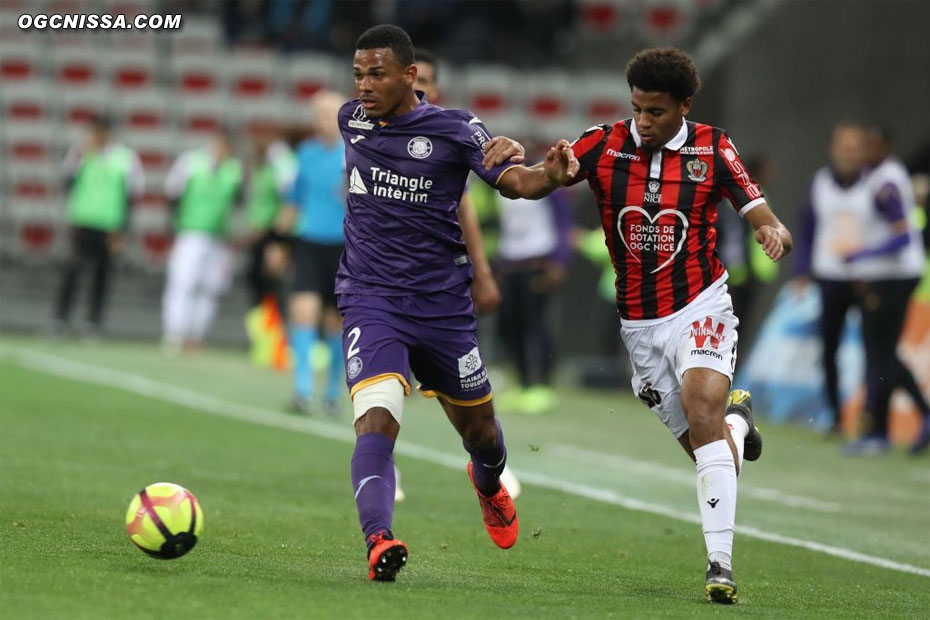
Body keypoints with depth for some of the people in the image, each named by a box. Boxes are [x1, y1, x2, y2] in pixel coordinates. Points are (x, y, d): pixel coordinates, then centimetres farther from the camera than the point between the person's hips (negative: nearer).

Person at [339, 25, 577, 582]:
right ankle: (379, 541, -38)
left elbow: (514, 181, -18)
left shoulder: (454, 128, -8)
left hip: (443, 305, 0)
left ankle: (489, 485, 53)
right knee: (376, 417, -24)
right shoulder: (351, 119, 2)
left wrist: (550, 175, -40)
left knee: (478, 427, 17)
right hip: (371, 301, 0)